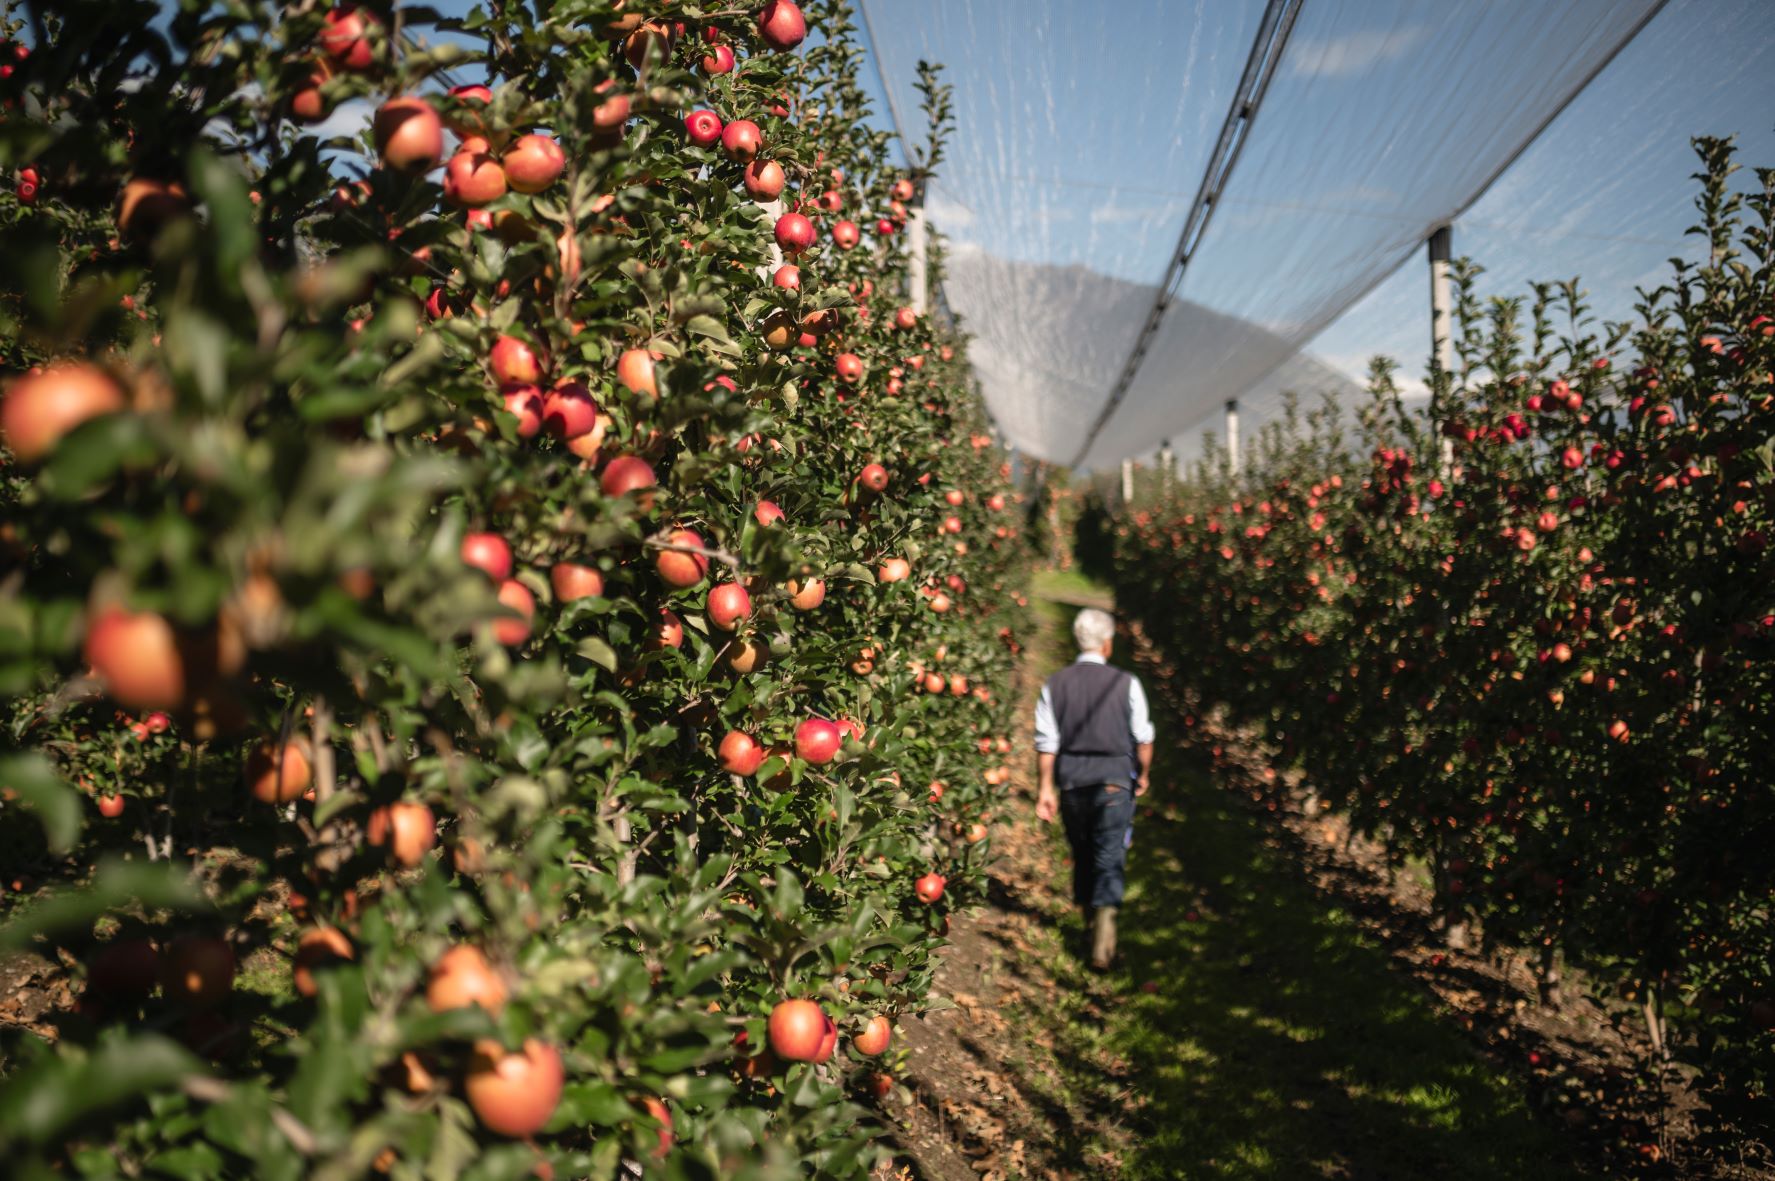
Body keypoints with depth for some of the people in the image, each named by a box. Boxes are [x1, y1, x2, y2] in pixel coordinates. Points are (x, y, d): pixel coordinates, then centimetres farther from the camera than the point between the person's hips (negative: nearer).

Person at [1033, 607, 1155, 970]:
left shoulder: (1055, 684, -1)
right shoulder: (1126, 683, -7)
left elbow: (1046, 741, -2)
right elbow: (1143, 737, -1)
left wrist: (1046, 787, 4)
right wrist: (1144, 774, 15)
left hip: (1071, 780, 3)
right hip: (1114, 780, -3)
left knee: (1082, 854, 19)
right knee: (1110, 857, -2)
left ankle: (1089, 916, 33)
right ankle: (1105, 917, -20)